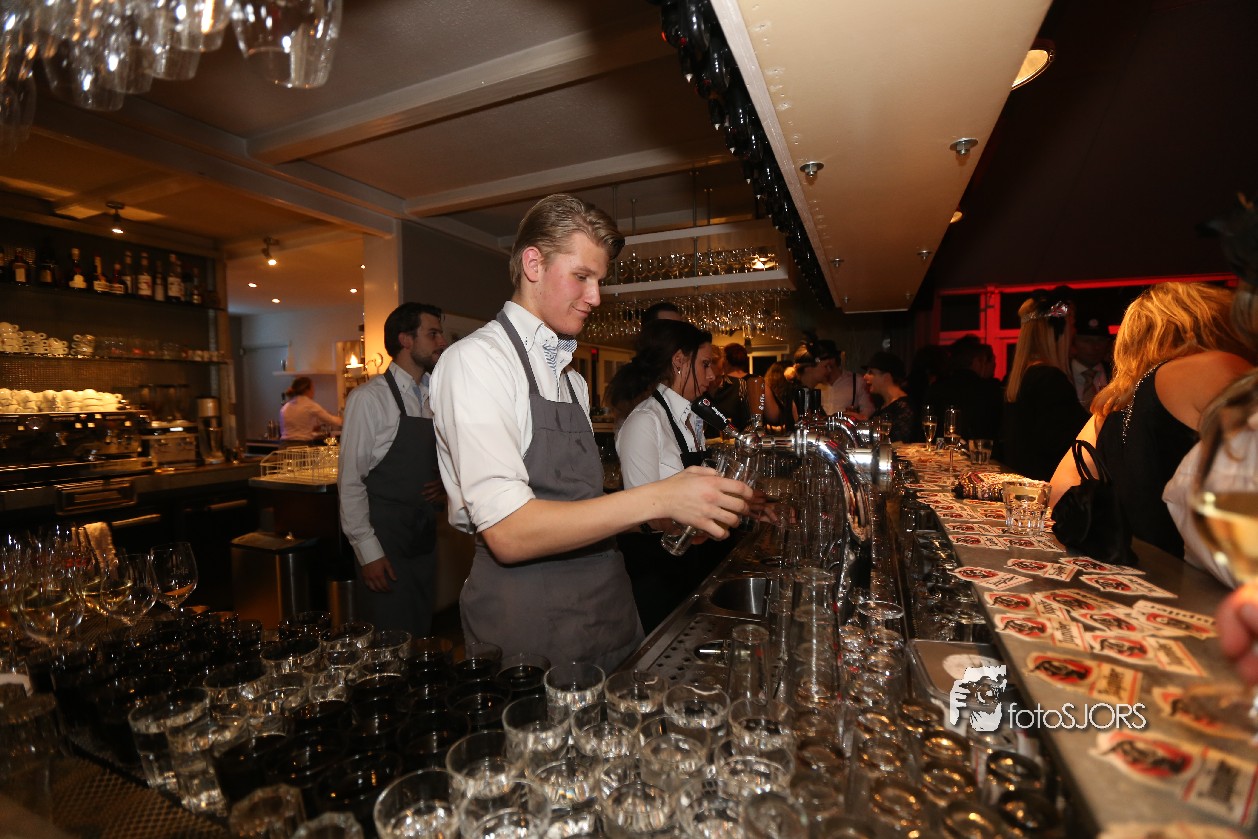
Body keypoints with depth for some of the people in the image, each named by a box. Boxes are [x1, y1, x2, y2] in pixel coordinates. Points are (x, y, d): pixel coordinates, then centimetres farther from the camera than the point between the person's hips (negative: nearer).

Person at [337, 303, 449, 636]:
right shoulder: (369, 398, -12)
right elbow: (350, 480, -12)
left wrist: (445, 487, -1)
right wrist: (368, 552, -14)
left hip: (425, 537, 6)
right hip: (385, 540, -6)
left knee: (421, 634, 18)